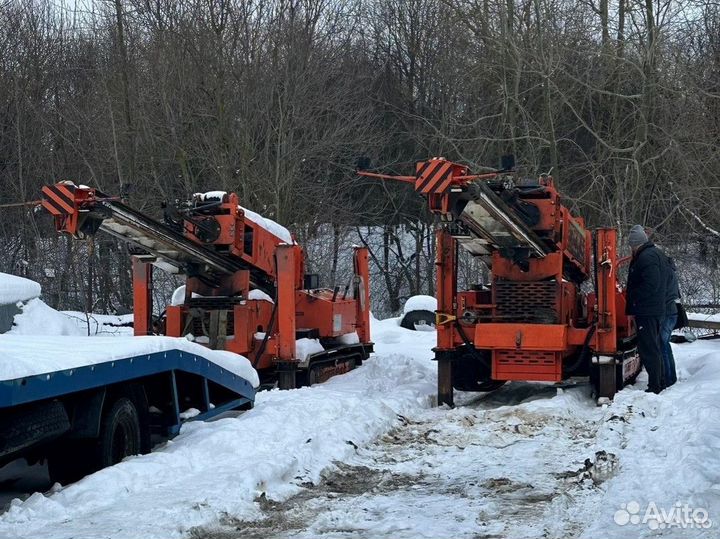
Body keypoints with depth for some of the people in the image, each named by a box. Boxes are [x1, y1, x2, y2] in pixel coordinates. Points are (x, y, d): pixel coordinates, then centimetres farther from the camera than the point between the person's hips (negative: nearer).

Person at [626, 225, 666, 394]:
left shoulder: (646, 257, -17)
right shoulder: (656, 253, 16)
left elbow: (651, 285, -25)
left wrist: (632, 297, -13)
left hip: (646, 312, -11)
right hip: (658, 309, 11)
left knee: (648, 349, -7)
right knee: (655, 347, 18)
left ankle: (654, 385, -6)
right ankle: (659, 382, 26)